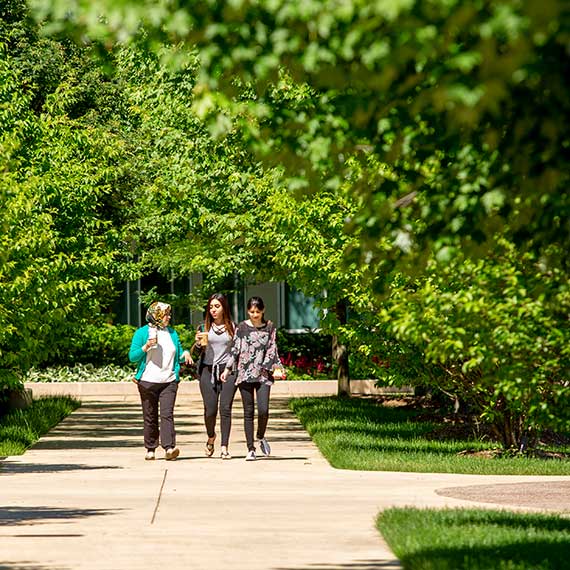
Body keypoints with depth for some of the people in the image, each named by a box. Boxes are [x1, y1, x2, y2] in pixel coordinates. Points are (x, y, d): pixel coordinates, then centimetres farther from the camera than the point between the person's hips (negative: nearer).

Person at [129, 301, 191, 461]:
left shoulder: (172, 333, 15)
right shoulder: (142, 333, 2)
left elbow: (178, 355, 21)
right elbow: (132, 357, -2)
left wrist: (185, 354, -2)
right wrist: (146, 347, -17)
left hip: (169, 381, 2)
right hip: (148, 381, -2)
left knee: (167, 414, -12)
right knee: (150, 417, 4)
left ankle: (169, 448, -21)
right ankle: (150, 449, 13)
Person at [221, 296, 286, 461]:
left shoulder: (269, 327, 7)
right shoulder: (242, 328, 5)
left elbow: (272, 350, 9)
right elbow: (235, 349, 6)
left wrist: (277, 368, -1)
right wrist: (227, 369, 1)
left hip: (263, 374, 0)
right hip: (245, 374, 0)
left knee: (263, 410, -12)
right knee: (248, 412, 1)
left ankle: (261, 437, 17)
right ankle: (250, 449, 6)